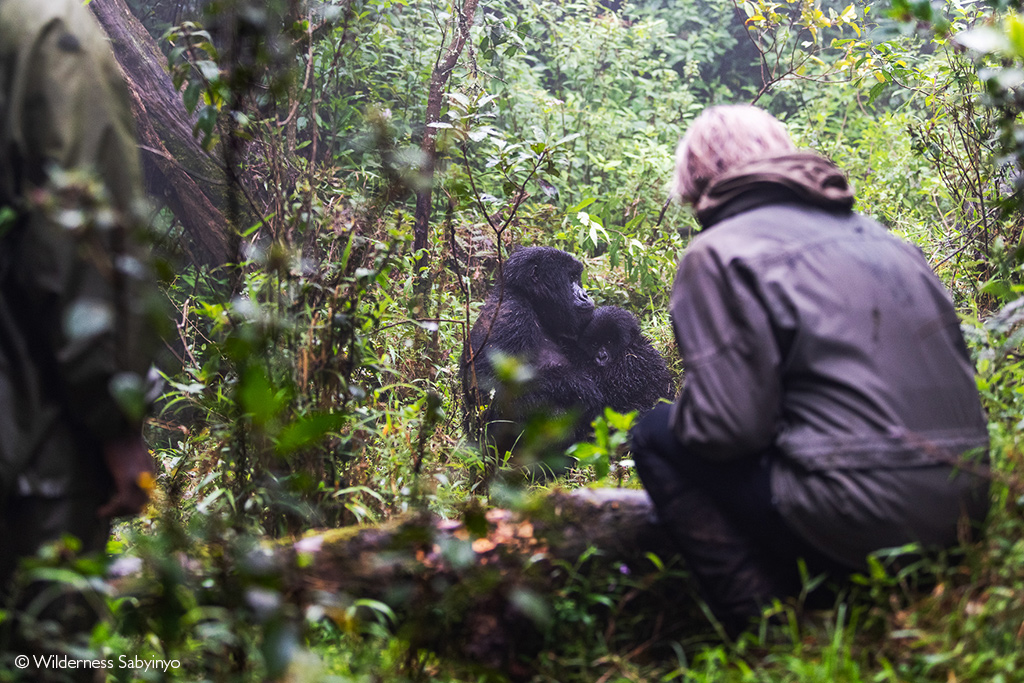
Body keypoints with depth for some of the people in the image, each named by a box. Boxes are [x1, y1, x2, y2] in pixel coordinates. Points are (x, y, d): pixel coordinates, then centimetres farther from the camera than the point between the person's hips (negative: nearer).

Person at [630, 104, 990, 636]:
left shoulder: (718, 254, -4)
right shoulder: (880, 237, 18)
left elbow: (729, 424, -12)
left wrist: (683, 416, 10)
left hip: (861, 526, -8)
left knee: (657, 437, 10)